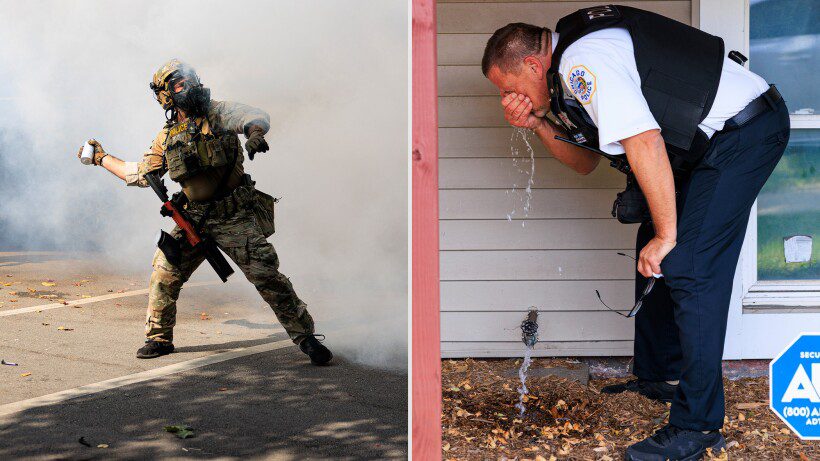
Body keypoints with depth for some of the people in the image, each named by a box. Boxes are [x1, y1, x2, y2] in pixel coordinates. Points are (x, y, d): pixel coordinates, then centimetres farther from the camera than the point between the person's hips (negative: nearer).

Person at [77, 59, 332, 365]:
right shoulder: (167, 138, 10)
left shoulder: (218, 113, -3)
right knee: (164, 274, -1)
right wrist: (101, 158, 25)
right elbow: (139, 174, 21)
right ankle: (159, 338, 18)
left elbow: (256, 117, -21)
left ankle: (305, 337, -2)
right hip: (195, 220, 5)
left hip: (235, 219, -4)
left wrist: (255, 132, -44)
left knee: (267, 276, -11)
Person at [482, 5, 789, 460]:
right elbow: (586, 160, 20)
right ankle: (658, 377, 31)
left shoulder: (582, 62, -21)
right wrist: (537, 123, 5)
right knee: (654, 256, 17)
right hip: (710, 140, 11)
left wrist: (666, 236, -22)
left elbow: (645, 143, -28)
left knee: (689, 270, -15)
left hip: (745, 130, -11)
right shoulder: (569, 66, 13)